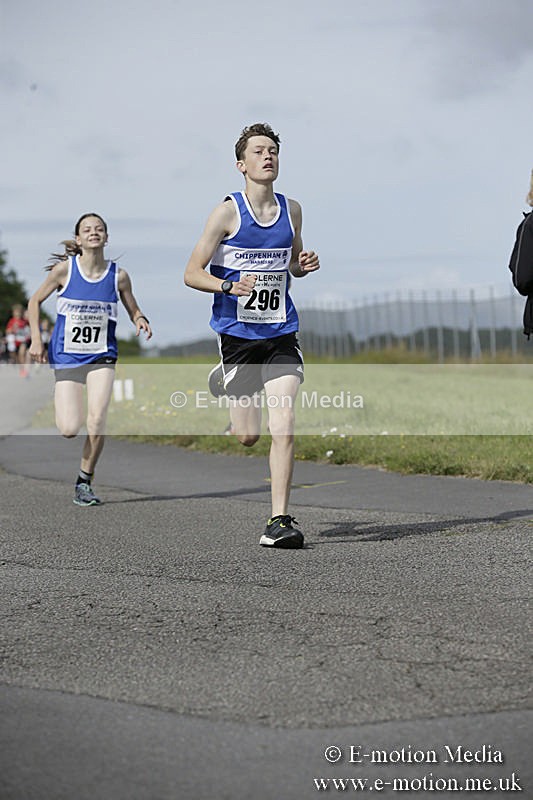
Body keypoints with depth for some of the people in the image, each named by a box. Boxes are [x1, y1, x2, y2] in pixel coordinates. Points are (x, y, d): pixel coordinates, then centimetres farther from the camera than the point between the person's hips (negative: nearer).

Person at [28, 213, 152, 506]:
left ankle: (84, 481, 3)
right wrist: (36, 339, -3)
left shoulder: (118, 275, -3)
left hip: (102, 357, 1)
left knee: (97, 419, -18)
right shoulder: (64, 269, -7)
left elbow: (134, 311, 9)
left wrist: (141, 321, -14)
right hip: (66, 357, -1)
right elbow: (35, 301, 6)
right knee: (70, 430, -10)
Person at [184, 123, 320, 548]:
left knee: (284, 430, -11)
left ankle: (280, 520, -3)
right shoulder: (227, 212, -6)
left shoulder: (291, 210, 7)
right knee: (247, 436, 5)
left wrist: (305, 265, -1)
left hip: (281, 334, 3)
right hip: (238, 334, -3)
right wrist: (230, 286, -24)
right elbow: (192, 273, -6)